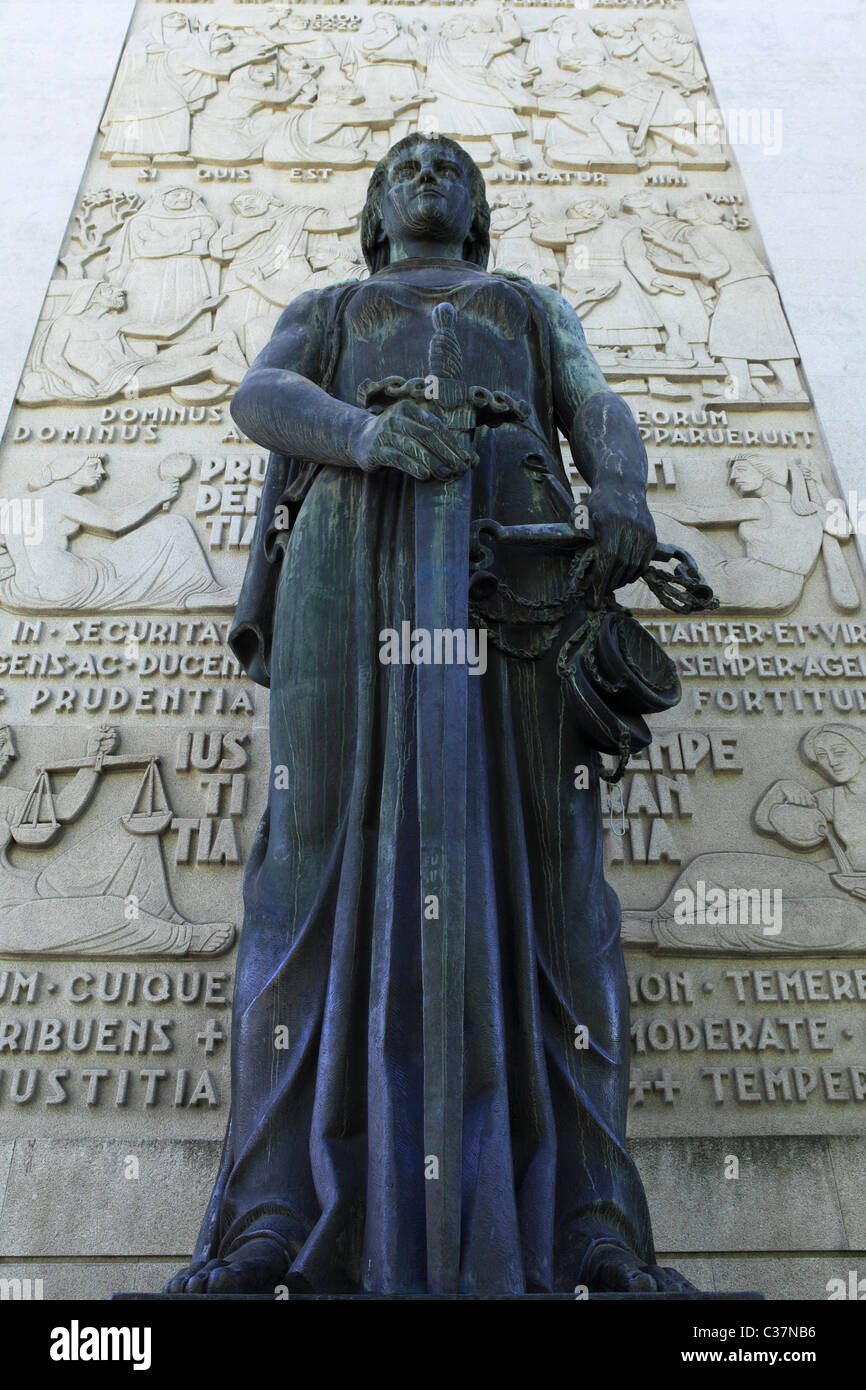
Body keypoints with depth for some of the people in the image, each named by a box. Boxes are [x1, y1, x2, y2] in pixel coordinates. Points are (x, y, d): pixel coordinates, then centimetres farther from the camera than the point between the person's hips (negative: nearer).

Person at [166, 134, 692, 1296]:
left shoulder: (536, 309, 38)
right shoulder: (321, 315, 36)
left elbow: (602, 416, 17)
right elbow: (261, 400, 12)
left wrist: (622, 496, -9)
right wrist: (371, 434, -13)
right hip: (351, 556, 0)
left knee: (546, 870, -13)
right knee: (321, 867, -13)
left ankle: (596, 1242, -12)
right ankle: (270, 1234, -11)